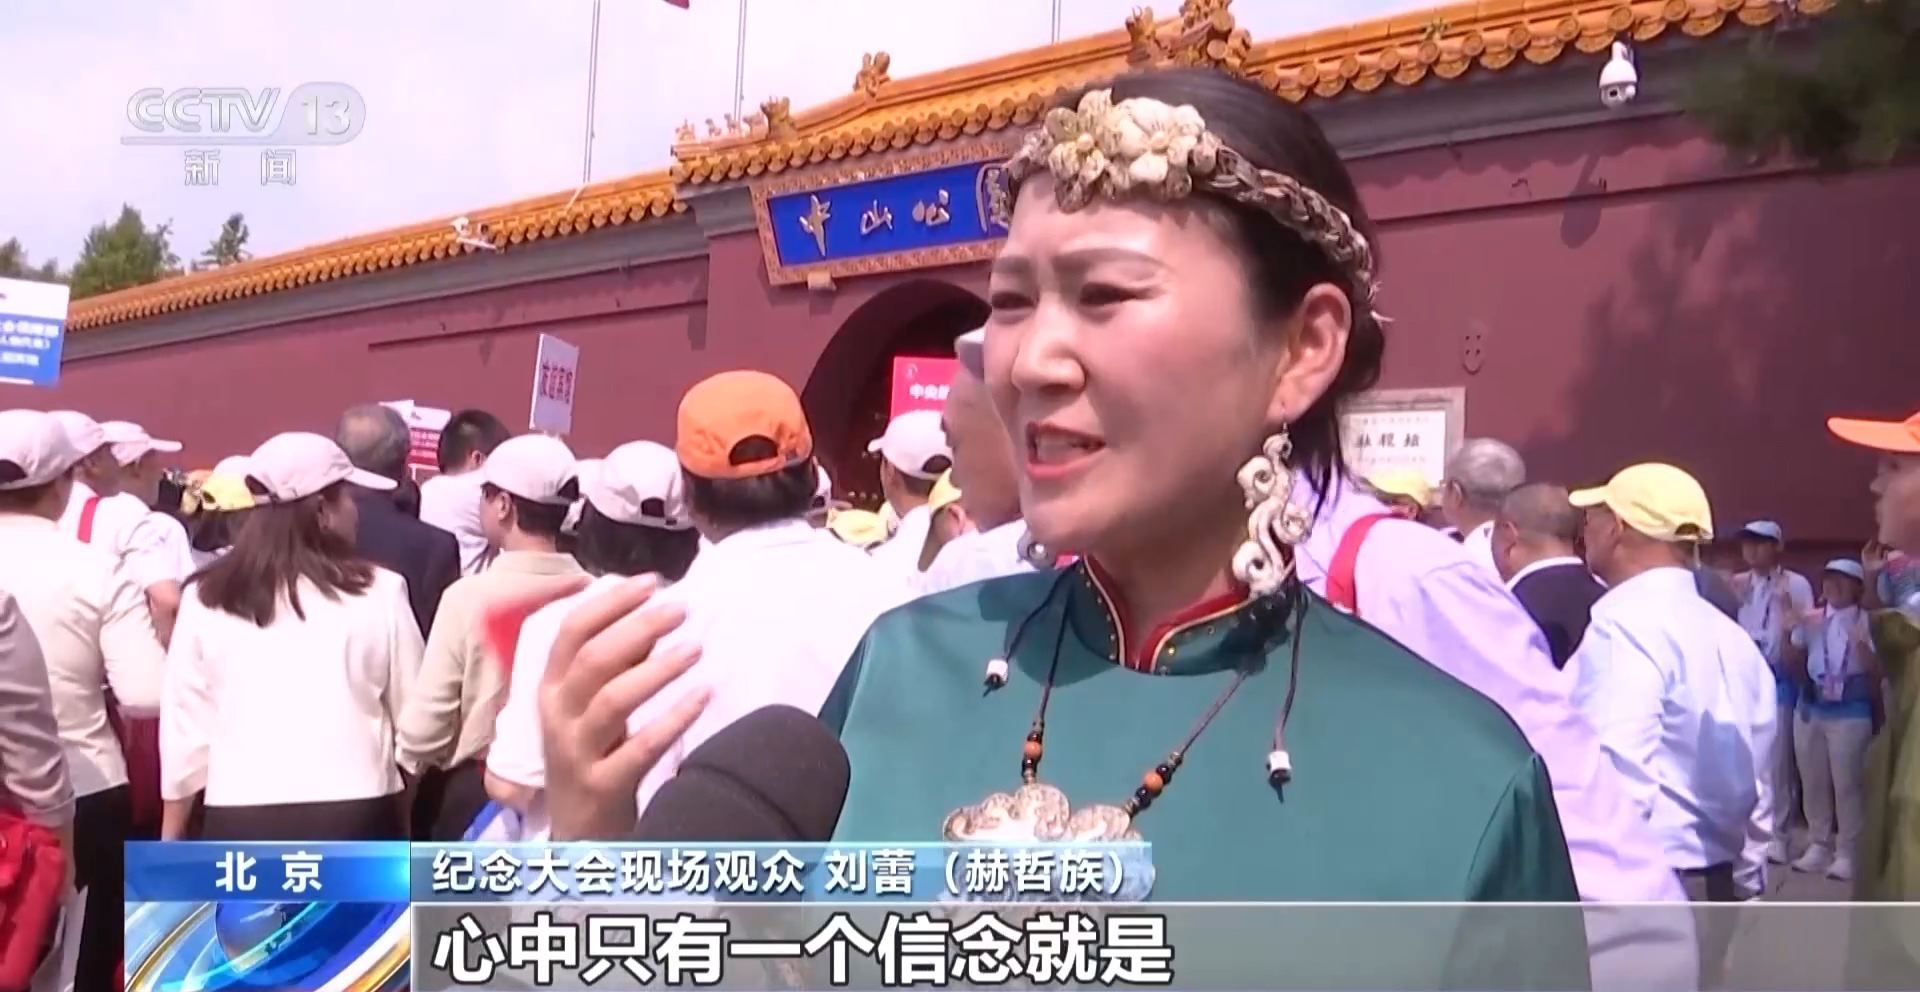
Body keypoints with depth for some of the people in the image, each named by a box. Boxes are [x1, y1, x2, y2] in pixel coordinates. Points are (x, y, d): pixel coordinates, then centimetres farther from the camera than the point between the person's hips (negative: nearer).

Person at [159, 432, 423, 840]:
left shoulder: (207, 600, 3)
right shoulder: (378, 593, -2)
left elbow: (184, 723, 7)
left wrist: (171, 834, 18)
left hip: (242, 817, 2)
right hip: (353, 814, -1)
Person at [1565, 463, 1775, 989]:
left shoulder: (1624, 624, -16)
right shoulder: (1732, 637, 10)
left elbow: (1620, 774, -23)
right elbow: (1756, 781, 16)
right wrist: (1743, 879, 25)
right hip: (1713, 882, 9)